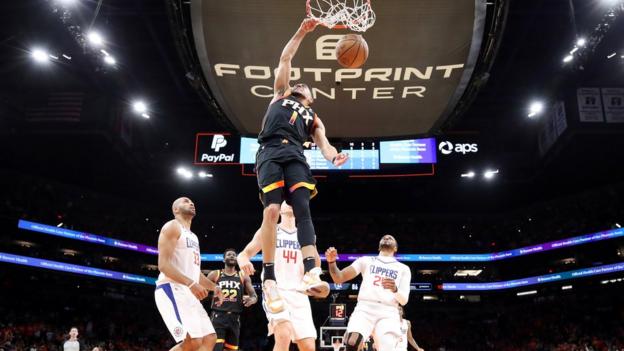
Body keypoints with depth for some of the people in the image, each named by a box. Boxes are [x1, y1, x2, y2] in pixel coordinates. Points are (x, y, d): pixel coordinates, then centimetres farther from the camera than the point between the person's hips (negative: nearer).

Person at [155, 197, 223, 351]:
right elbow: (163, 264, -15)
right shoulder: (172, 226, -3)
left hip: (189, 293, 10)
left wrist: (213, 286, 13)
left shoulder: (193, 237, 26)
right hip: (172, 289, -10)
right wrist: (191, 283, -26)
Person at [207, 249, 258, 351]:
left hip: (234, 318, 3)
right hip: (218, 316, -3)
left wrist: (251, 300, -16)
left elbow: (254, 296, 6)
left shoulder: (243, 277, 10)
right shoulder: (215, 274, 6)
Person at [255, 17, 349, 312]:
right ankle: (268, 277, -17)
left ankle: (310, 273, -32)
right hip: (270, 153, -2)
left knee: (303, 210, -19)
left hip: (295, 156, 2)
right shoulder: (280, 95, 32)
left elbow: (323, 143, 15)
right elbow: (285, 59, 26)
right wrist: (301, 32, 23)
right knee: (271, 211, -19)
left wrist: (333, 156, -8)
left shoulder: (314, 118, 33)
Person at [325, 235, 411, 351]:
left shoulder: (403, 269, 20)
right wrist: (332, 262, -10)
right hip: (365, 308, -1)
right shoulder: (366, 261, 19)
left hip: (388, 313, 1)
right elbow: (339, 279, 10)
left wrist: (395, 289, -16)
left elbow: (404, 301, 7)